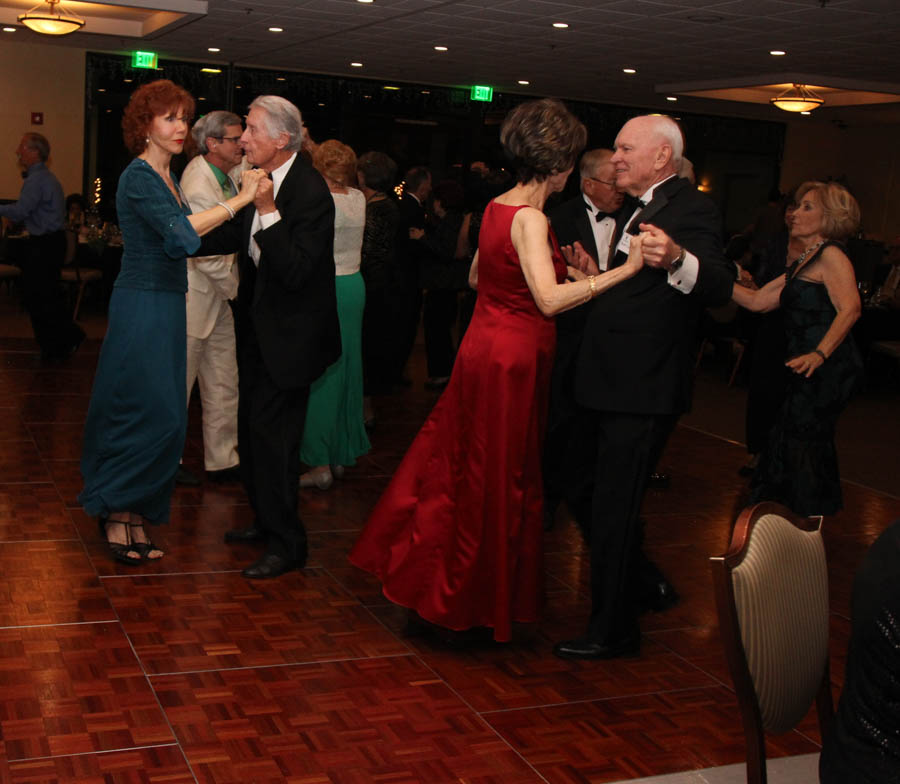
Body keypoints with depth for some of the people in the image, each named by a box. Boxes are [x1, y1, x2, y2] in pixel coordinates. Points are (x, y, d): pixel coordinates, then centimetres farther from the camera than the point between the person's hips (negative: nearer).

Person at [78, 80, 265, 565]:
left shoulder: (167, 177, 15)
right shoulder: (138, 176, -14)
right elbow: (180, 233, -27)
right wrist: (240, 200, -27)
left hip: (165, 306, 9)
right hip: (142, 306, -9)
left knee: (163, 417, 10)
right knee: (151, 413, -6)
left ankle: (132, 516, 19)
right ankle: (118, 512, 8)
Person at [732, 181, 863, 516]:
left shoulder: (831, 256, -7)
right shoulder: (802, 265, 22)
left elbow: (850, 308, -21)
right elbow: (757, 301, 20)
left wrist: (819, 354, -31)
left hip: (828, 369, -9)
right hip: (813, 372, 9)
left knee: (802, 444, -6)